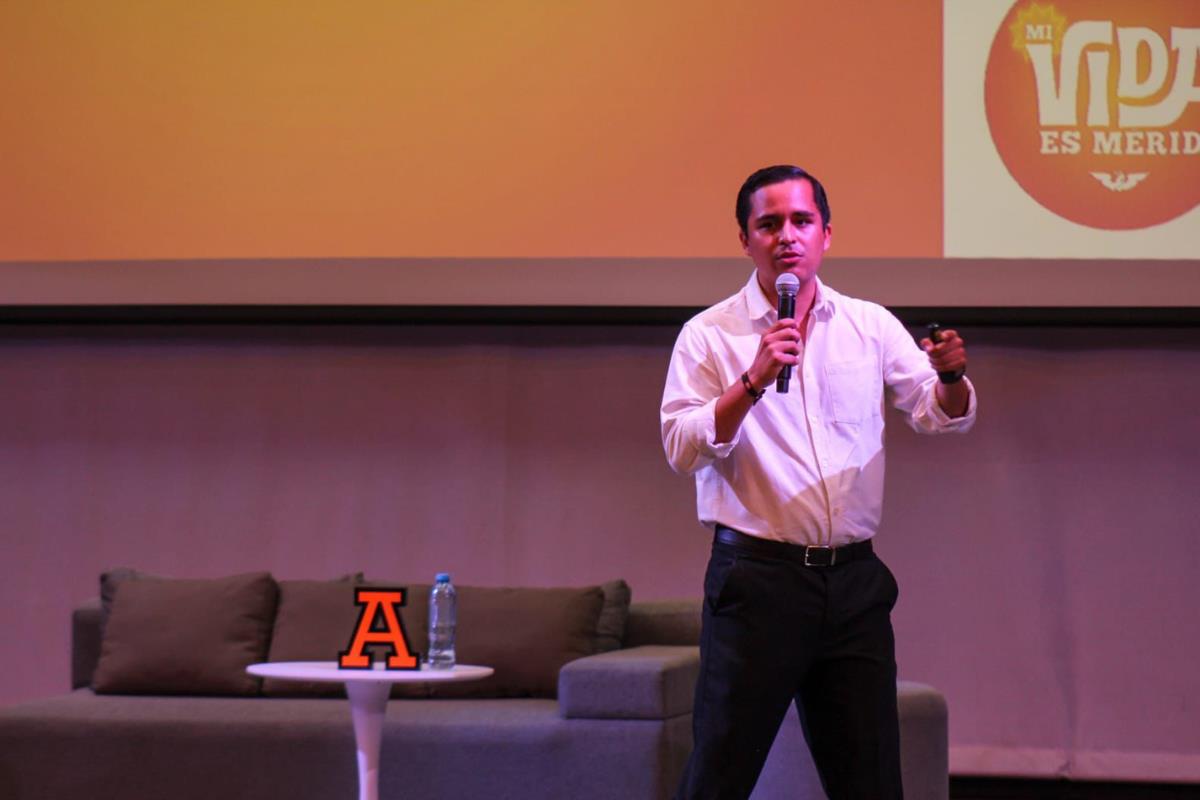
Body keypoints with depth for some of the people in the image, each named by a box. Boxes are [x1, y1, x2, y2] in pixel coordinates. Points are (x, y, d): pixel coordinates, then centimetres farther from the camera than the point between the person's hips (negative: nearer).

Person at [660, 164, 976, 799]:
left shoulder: (870, 325, 10)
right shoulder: (709, 335, 0)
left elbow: (940, 416, 6)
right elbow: (682, 449, -11)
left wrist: (950, 376, -16)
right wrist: (754, 381, -23)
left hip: (854, 580, 4)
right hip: (756, 578, -3)